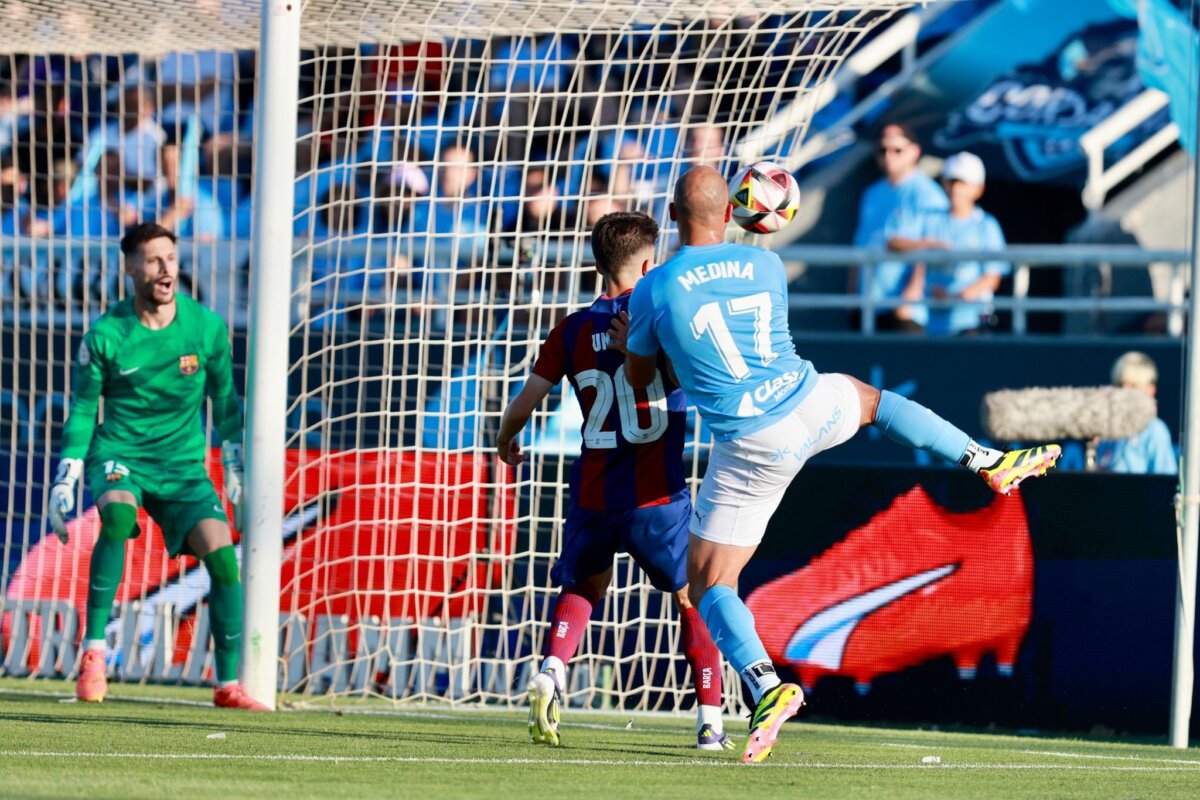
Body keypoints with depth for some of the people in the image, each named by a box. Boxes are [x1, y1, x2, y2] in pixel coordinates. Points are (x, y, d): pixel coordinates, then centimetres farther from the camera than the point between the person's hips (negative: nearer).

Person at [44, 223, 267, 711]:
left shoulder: (206, 326, -3)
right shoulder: (105, 335, -8)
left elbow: (224, 396, 12)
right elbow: (82, 407, 3)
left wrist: (236, 469, 12)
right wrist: (66, 480, -1)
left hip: (183, 464, 2)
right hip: (118, 454, -2)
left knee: (222, 554, -17)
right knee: (117, 514, -36)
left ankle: (228, 685, -7)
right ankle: (93, 649, -29)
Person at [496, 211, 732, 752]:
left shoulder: (573, 330, 5)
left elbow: (525, 402, 5)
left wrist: (505, 443, 25)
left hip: (592, 496, 3)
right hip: (656, 495, -3)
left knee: (582, 586, 26)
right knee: (695, 597, 12)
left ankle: (551, 672, 0)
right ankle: (710, 722, 5)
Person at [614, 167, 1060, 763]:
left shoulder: (654, 291, -11)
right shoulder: (766, 266, 0)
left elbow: (638, 376, 6)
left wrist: (635, 345, 28)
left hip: (752, 447, -4)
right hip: (812, 406, 4)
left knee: (708, 584, 3)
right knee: (869, 398, 39)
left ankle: (766, 685, -22)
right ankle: (991, 464, 44)